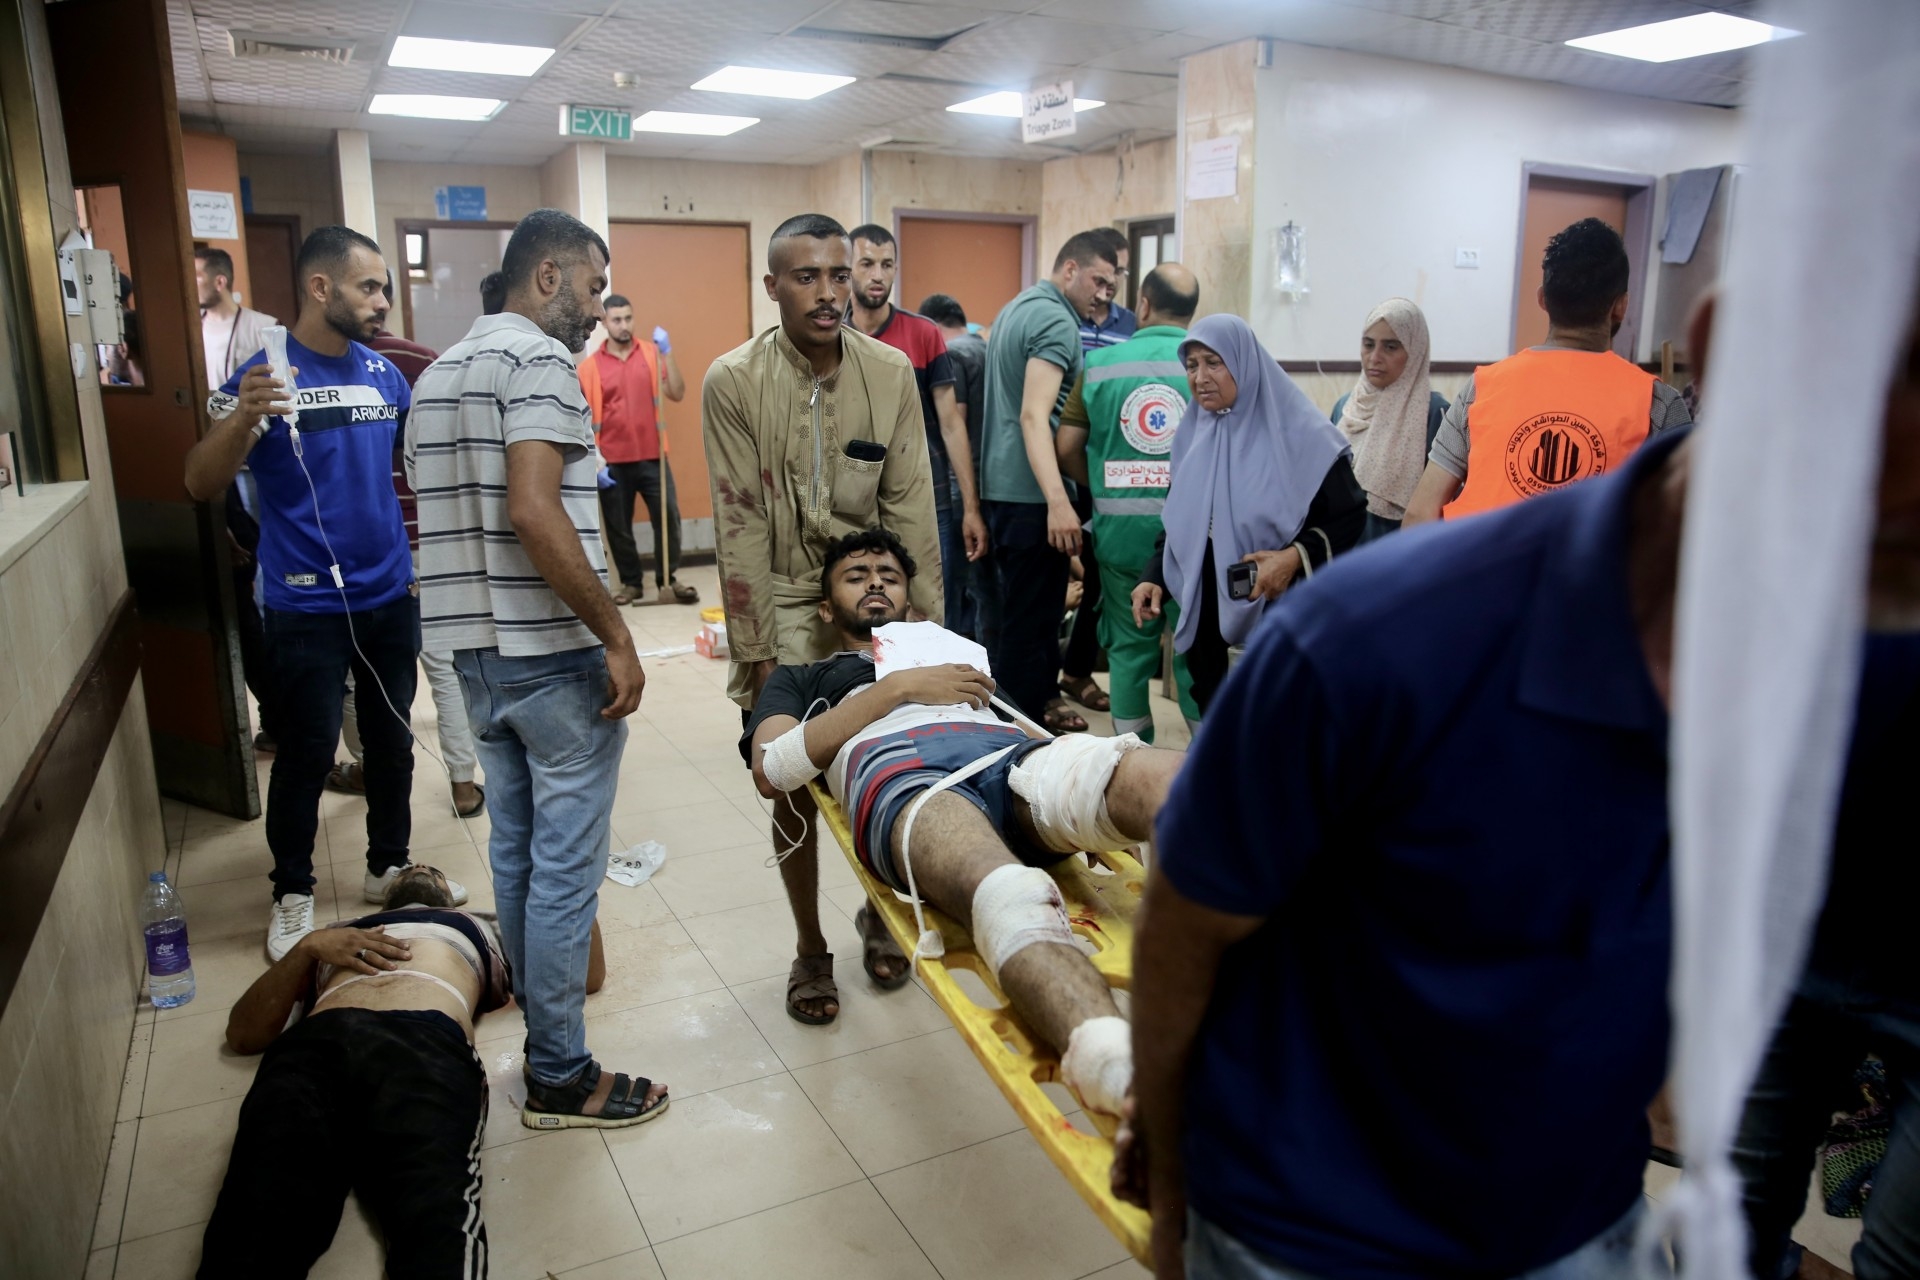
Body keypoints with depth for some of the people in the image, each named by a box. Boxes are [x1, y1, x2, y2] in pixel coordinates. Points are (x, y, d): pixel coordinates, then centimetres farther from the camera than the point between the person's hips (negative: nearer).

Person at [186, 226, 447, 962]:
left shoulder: (384, 373, 5)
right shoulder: (265, 375, -10)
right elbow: (201, 485, -18)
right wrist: (240, 419, -36)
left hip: (390, 597, 5)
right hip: (306, 609, -5)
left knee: (391, 741, 14)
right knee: (307, 754, 4)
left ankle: (389, 868, 31)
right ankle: (292, 894, 22)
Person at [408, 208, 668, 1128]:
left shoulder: (439, 374, 18)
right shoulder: (538, 359, -12)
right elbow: (531, 511, -24)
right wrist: (615, 635, -20)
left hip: (476, 653, 9)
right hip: (552, 656, -9)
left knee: (516, 850, 18)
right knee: (566, 865, 0)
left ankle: (539, 1010, 34)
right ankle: (561, 1079, 11)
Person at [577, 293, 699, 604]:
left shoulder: (651, 353, 4)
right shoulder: (590, 366, 0)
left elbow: (677, 394, -5)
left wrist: (667, 352, -13)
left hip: (652, 456, 1)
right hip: (613, 462, 0)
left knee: (668, 517, -2)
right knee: (618, 526, 7)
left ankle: (667, 578, 13)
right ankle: (631, 582, 22)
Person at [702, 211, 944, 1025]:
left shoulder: (891, 372, -3)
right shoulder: (733, 382, -9)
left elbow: (910, 505, -2)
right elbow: (740, 524, -10)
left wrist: (923, 622, -5)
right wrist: (756, 648, -11)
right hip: (785, 603, -1)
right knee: (794, 789, 3)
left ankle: (879, 914, 31)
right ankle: (809, 948, 23)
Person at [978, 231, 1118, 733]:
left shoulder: (1016, 308, 18)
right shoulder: (1057, 320, -13)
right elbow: (1034, 416, -24)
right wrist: (1058, 502, -32)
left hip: (999, 484, 10)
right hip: (1032, 492, -10)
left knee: (1013, 610, 18)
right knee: (1032, 618, -4)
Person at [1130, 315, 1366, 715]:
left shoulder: (1298, 432, -9)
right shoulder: (1192, 434, 8)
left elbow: (1351, 515, -7)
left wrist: (1298, 556, -21)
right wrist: (1154, 577, 0)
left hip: (1278, 620, -5)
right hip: (1206, 618, 5)